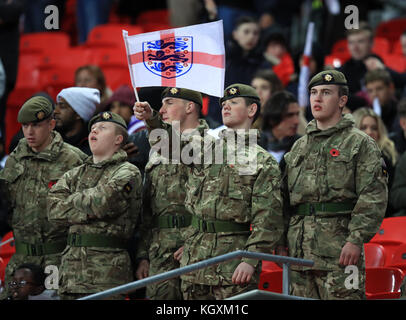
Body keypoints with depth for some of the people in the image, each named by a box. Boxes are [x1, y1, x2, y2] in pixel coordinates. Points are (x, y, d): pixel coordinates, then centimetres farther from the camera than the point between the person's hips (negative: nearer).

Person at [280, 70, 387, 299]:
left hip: (339, 251, -6)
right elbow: (285, 197, 23)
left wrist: (356, 240, -17)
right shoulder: (299, 147, 21)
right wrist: (282, 242, 14)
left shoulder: (361, 143, 1)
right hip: (300, 250, 6)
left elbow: (374, 197, -8)